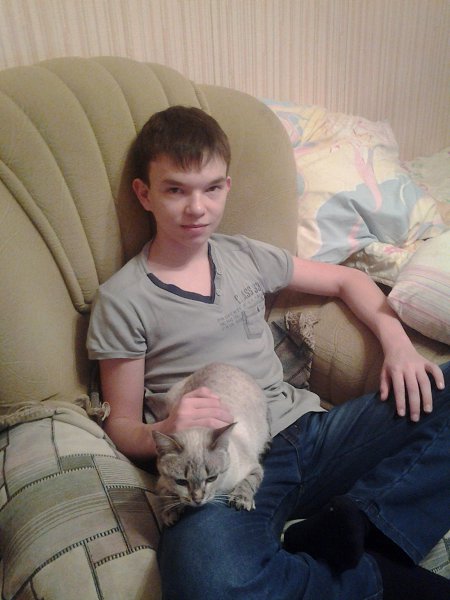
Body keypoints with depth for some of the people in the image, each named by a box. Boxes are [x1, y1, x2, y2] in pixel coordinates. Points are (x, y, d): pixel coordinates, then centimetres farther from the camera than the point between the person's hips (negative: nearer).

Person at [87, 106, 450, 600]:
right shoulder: (122, 300, 0)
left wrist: (397, 342, 4)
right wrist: (162, 433, -20)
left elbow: (345, 280, 21)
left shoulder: (245, 256, 12)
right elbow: (121, 423, 4)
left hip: (308, 430, 5)